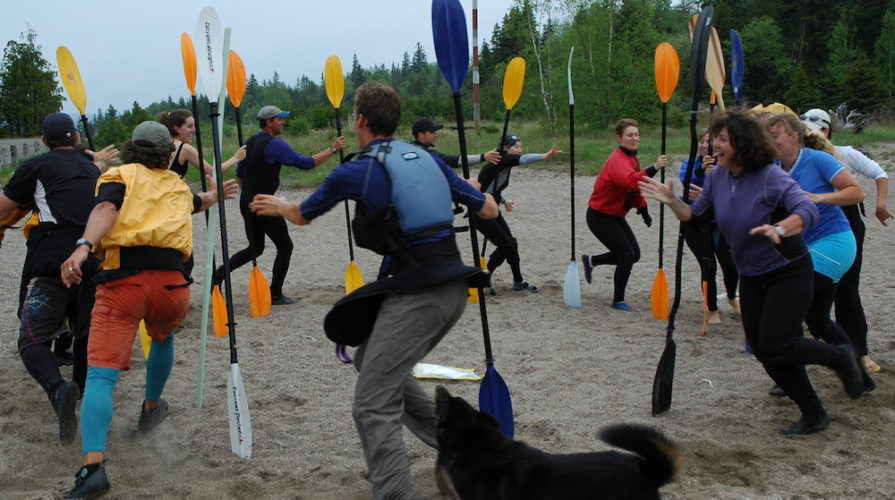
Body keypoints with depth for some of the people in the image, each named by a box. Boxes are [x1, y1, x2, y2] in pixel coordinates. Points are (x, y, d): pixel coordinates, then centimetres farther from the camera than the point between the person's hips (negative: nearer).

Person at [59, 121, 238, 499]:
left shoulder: (119, 176, 14)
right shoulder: (178, 185, 27)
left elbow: (106, 209, -9)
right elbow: (198, 202, 53)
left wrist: (83, 246, -25)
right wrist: (215, 194, 75)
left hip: (122, 280, -3)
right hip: (171, 283, 4)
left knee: (100, 374, -9)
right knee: (163, 337, 37)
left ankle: (93, 464, -26)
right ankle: (151, 407, 51)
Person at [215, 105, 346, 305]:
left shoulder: (249, 143, 12)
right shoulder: (275, 144, -15)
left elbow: (240, 174, 20)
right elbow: (305, 163, -20)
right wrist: (332, 149, -16)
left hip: (247, 204, 8)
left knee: (255, 248, 21)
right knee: (285, 246, 5)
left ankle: (218, 274, 9)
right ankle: (275, 295, 7)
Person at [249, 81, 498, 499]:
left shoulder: (354, 172, -3)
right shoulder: (427, 158, 12)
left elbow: (302, 216, 17)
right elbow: (489, 211, 18)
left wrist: (276, 206, 41)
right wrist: (470, 190, 42)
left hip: (415, 293, -8)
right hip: (453, 287, 8)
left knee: (373, 404, -3)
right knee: (374, 362, 25)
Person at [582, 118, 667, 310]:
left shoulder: (632, 158, 7)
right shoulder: (618, 160, -24)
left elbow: (636, 187, 20)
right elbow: (629, 180, -46)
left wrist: (644, 212, 19)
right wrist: (653, 168, -54)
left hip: (616, 216, 9)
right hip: (600, 217, -9)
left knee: (633, 254, 10)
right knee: (627, 254, -12)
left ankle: (591, 260, 30)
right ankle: (618, 301, 4)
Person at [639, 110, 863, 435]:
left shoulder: (770, 176, -21)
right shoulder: (718, 178, -2)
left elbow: (808, 211, -32)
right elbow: (694, 215, 3)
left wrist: (779, 229, -50)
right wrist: (672, 201, -15)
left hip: (789, 272, -7)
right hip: (751, 277, 7)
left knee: (774, 347, -13)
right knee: (764, 351, 6)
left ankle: (839, 357, 15)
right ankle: (813, 415, 22)